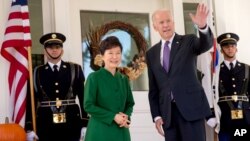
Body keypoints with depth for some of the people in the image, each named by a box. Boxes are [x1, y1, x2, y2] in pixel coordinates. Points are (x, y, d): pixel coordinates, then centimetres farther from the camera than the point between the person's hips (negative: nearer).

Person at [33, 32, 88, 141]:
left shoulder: (75, 69, 6)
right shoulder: (37, 72, 5)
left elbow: (83, 96, 5)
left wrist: (85, 121, -2)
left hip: (71, 123, 1)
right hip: (45, 124, -1)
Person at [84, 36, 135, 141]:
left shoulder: (124, 79, 11)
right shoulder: (94, 77, -5)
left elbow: (130, 103, 17)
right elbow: (88, 105, -9)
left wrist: (126, 116, -5)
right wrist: (113, 116, -15)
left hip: (121, 132, 5)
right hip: (100, 132, -5)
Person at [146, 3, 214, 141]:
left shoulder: (189, 40, 6)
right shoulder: (151, 53, 14)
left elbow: (206, 44, -17)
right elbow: (153, 88, 14)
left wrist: (202, 26, -38)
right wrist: (156, 115, 5)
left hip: (191, 107, -3)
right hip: (167, 112, 3)